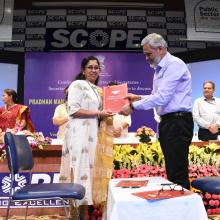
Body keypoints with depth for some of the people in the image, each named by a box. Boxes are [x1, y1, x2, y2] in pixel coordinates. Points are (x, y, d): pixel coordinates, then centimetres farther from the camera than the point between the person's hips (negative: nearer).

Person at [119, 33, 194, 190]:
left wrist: (133, 107, -15)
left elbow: (162, 97, -20)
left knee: (178, 174, -7)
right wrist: (138, 98, 8)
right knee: (171, 171, 14)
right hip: (167, 122, 10)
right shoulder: (160, 69, 18)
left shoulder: (174, 64, -12)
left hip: (178, 122, -10)